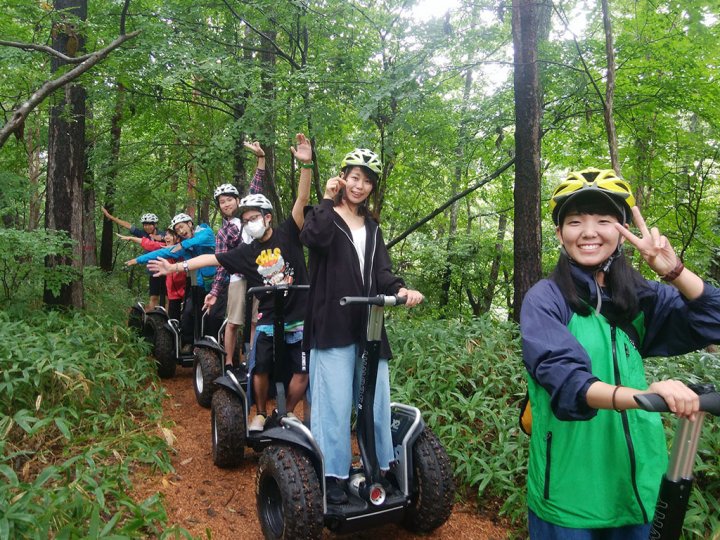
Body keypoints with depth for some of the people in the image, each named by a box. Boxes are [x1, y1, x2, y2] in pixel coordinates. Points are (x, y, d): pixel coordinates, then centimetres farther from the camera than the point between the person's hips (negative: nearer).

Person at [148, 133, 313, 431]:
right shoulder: (246, 253, 4)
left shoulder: (287, 234, -5)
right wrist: (175, 266, 0)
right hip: (268, 321, 2)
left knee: (302, 372, 2)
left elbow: (302, 199, -16)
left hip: (299, 319, -2)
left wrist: (306, 165, -30)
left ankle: (287, 413, 24)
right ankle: (260, 414, 29)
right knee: (261, 370, 5)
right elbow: (211, 258, 6)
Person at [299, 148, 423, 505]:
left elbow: (381, 272, 5)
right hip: (333, 325, -5)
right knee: (335, 403, -4)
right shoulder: (324, 215, 3)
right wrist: (328, 200, -11)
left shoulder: (372, 227, 17)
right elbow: (314, 238, -23)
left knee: (377, 400, 10)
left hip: (368, 325, 5)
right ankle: (332, 475, 11)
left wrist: (399, 289, -15)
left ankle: (380, 469, 26)